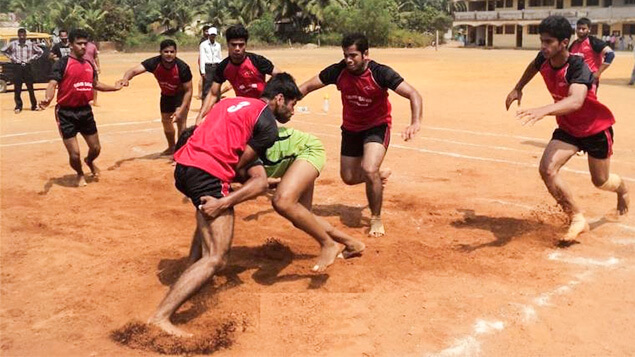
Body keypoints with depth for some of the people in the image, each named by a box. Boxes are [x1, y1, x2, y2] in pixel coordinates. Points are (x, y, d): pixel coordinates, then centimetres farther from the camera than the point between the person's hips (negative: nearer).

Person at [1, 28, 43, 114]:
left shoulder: (31, 44, -1)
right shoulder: (13, 44, 1)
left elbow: (40, 51, 11)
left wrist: (32, 58, 1)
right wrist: (11, 57, 4)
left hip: (27, 67, 0)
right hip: (17, 67, 0)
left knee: (30, 88, 4)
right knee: (17, 89, 2)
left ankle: (34, 106, 13)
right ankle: (18, 107, 10)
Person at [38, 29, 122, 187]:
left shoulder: (89, 64, 9)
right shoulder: (62, 63, -11)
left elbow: (96, 84, 26)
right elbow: (52, 84, -21)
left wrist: (115, 87, 30)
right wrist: (47, 99, -40)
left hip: (85, 111, 6)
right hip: (66, 113, -6)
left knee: (96, 148, 15)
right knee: (74, 153, -4)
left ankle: (89, 161, 50)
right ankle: (80, 174, 28)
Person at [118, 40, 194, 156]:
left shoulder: (182, 67, -34)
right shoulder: (154, 63, -29)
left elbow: (188, 90, -25)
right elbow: (134, 70, -39)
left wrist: (181, 110, -31)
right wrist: (126, 78, -62)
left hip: (181, 95, -4)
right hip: (166, 95, 4)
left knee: (180, 120, -18)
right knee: (165, 121, 16)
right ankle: (172, 147, 39)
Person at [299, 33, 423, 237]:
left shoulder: (380, 73, -25)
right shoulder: (338, 71, -17)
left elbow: (413, 94, -29)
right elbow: (307, 87, -10)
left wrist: (415, 123, -47)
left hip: (377, 126, -4)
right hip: (351, 128, 4)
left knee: (369, 170, -25)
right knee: (349, 177, 11)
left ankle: (376, 219, -2)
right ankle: (379, 175, 44)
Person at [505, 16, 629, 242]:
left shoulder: (577, 67, -33)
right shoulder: (544, 60, -14)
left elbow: (576, 101, -53)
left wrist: (543, 110, -68)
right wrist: (518, 89, 10)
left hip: (596, 128, -5)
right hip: (568, 128, 5)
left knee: (600, 181, 12)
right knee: (547, 169, -18)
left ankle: (622, 188, 52)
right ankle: (577, 219, -3)